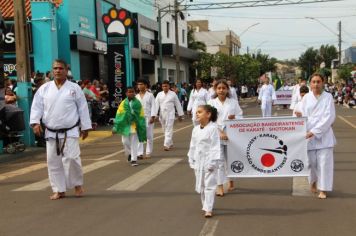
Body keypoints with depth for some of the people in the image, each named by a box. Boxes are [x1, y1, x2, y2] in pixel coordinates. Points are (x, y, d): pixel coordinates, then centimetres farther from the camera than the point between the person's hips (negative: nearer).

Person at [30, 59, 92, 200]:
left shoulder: (74, 88, 0)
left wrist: (85, 127, 1)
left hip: (70, 131, -3)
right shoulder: (44, 89, 5)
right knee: (53, 161, 5)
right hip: (51, 133, 3)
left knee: (71, 158, -11)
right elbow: (37, 106, 3)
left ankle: (78, 185, 14)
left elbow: (83, 108, 2)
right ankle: (59, 190, 17)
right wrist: (35, 122, -12)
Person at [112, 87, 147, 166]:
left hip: (134, 125, -1)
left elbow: (141, 115, 0)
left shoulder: (137, 103, -3)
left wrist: (142, 127, -1)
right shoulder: (123, 103, -1)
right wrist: (116, 127, -2)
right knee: (125, 142, 6)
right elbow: (119, 115, 1)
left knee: (134, 143, 1)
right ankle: (129, 154, 32)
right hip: (125, 125, 1)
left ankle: (134, 159, 5)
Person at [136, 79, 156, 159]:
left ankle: (148, 152, 14)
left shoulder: (150, 95, -1)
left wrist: (153, 117, -15)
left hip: (148, 117, -3)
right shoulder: (136, 97, 10)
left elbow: (153, 106, -6)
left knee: (149, 136, 4)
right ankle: (140, 153, -5)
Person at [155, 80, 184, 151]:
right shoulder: (159, 94, 6)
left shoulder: (173, 94, 0)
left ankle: (166, 145, -16)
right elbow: (156, 104, 0)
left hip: (170, 114, -4)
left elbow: (178, 104, 5)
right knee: (165, 130, 12)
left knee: (169, 130, -11)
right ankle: (170, 144, 27)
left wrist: (180, 114, 6)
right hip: (162, 115, 4)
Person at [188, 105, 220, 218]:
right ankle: (205, 205, 30)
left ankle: (208, 209, -2)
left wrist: (213, 162, -18)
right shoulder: (195, 129, 7)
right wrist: (191, 160, 12)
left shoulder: (213, 128, -14)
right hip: (198, 161, 7)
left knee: (209, 185, -4)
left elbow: (215, 146, -16)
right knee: (200, 185, 15)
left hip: (209, 161, -7)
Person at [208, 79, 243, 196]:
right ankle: (220, 186, 3)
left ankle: (231, 182, 33)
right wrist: (220, 133, -18)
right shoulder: (211, 102, 0)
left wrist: (235, 117, -16)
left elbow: (241, 116, 7)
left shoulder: (234, 102, 4)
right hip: (217, 135, -1)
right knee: (219, 161, -2)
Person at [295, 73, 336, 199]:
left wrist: (314, 131, -17)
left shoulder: (328, 97, -2)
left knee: (324, 162, -4)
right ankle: (313, 182, 33)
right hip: (309, 133, 1)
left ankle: (323, 189, 5)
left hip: (324, 134, -1)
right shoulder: (306, 97, 3)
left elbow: (329, 117, -9)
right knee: (311, 161, 6)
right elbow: (304, 116, 5)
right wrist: (300, 116, -20)